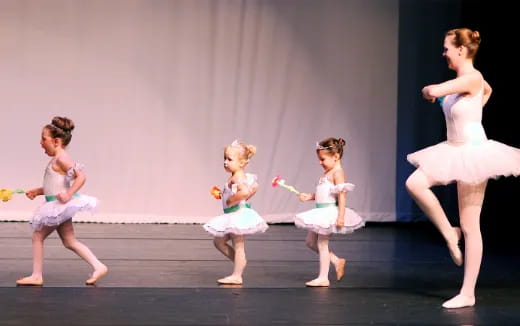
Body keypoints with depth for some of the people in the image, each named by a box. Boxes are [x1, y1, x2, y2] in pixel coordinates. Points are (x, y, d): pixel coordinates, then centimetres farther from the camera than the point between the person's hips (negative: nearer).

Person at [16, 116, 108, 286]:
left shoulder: (61, 159, -16)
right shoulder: (57, 160, 14)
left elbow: (81, 176, -26)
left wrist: (68, 194, -29)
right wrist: (37, 191, 16)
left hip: (60, 206, -10)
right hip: (58, 208, 10)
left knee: (38, 236, 0)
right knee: (69, 241, 11)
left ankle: (37, 275, 7)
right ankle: (98, 266, 8)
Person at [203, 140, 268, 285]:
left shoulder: (237, 177, -21)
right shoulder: (242, 176, 11)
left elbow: (244, 191, -40)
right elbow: (254, 186, 24)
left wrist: (230, 201, -27)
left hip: (239, 214, -10)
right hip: (233, 215, 10)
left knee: (238, 246, -2)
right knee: (219, 241, 17)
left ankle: (236, 275, 5)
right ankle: (240, 263, 24)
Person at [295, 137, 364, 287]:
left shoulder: (337, 172, -14)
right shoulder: (327, 173, 15)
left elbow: (341, 195, -20)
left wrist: (341, 216, -26)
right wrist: (309, 196, 8)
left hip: (330, 211, -10)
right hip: (322, 212, 10)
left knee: (322, 243, -4)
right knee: (310, 241, 15)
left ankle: (323, 278, 3)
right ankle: (336, 261, 22)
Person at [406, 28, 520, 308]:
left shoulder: (471, 78, -18)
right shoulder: (462, 77, 8)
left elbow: (433, 91, -31)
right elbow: (488, 90, 31)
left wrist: (429, 91, -8)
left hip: (473, 153, -9)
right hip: (455, 151, 9)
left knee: (470, 227, -3)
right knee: (414, 183, -8)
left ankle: (468, 294, 3)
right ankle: (449, 233, 5)